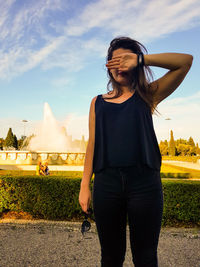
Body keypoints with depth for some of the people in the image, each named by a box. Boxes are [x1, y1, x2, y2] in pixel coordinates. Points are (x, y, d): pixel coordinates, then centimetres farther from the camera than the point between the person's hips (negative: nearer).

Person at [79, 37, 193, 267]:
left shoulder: (147, 96, 9)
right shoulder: (98, 102, 14)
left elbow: (186, 61, 2)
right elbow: (92, 144, 9)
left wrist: (140, 60, -5)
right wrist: (85, 185, 4)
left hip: (144, 181, -1)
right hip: (106, 182, 2)